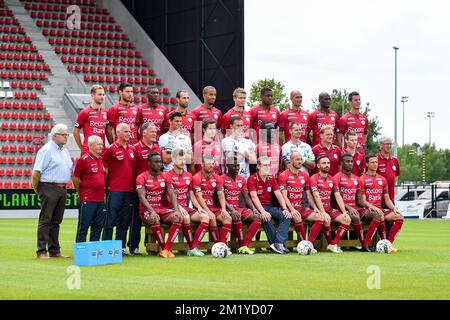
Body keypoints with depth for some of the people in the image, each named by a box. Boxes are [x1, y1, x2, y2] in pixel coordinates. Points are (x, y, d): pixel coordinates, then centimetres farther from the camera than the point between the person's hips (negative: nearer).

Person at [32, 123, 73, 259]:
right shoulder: (46, 150, -10)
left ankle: (54, 250, 16)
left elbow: (70, 170, 24)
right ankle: (41, 251, -5)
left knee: (56, 221, 11)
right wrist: (36, 189, -8)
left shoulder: (65, 151, 17)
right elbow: (36, 172, -13)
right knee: (45, 221, -6)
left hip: (62, 189, 8)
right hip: (49, 188, -8)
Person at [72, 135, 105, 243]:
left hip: (100, 199, 7)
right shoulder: (84, 159, -10)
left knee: (98, 226, 10)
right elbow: (75, 178, -7)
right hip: (87, 200, -7)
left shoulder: (101, 159, 13)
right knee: (83, 227, -2)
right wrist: (81, 193, 2)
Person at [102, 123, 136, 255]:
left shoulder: (132, 149, 14)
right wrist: (106, 186, -4)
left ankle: (121, 246, 15)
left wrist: (134, 186, 14)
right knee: (111, 220, -4)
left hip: (129, 190, 6)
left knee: (125, 221, 9)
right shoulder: (111, 149, -4)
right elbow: (105, 170, -2)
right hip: (115, 190, -6)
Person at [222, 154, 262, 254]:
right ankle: (242, 245, -27)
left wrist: (254, 209, -5)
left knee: (257, 217, -17)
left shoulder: (242, 180, 15)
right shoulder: (222, 179, -4)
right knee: (237, 217, -38)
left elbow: (247, 198, 12)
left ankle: (245, 245, -25)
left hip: (239, 208, 6)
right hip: (227, 208, -6)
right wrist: (232, 210, -26)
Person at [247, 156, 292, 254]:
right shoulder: (252, 179, -5)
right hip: (258, 207, -6)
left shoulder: (272, 179, 14)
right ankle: (275, 243, -28)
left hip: (269, 206, 6)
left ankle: (279, 243, -33)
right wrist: (263, 212, -31)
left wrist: (285, 209, -12)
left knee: (286, 216, -20)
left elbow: (278, 195, 5)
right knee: (266, 218, -37)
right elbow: (254, 197, -17)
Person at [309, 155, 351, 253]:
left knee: (347, 219, -13)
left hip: (330, 208, 7)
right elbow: (317, 197, -17)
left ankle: (334, 244, -17)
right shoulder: (314, 178, -7)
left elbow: (338, 197, 8)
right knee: (326, 219, -36)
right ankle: (330, 243, -17)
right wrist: (323, 213, -28)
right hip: (319, 209, -6)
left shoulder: (331, 179, 13)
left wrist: (344, 212, -4)